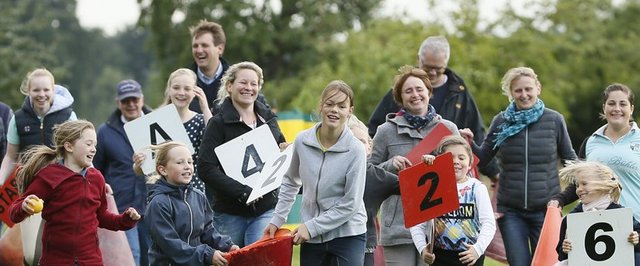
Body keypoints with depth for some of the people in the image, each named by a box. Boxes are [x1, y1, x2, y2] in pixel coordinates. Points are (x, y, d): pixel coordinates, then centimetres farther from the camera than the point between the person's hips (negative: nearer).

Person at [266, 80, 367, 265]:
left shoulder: (355, 150, -12)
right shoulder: (302, 141, -1)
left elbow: (350, 205, -13)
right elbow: (290, 182, 15)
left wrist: (311, 227, -13)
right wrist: (277, 220, 10)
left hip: (348, 235, -4)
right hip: (311, 237, 4)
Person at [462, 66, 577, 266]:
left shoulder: (554, 120, 0)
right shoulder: (501, 122, 4)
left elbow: (570, 160, 8)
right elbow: (483, 159, 8)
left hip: (546, 208, -1)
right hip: (511, 211, 1)